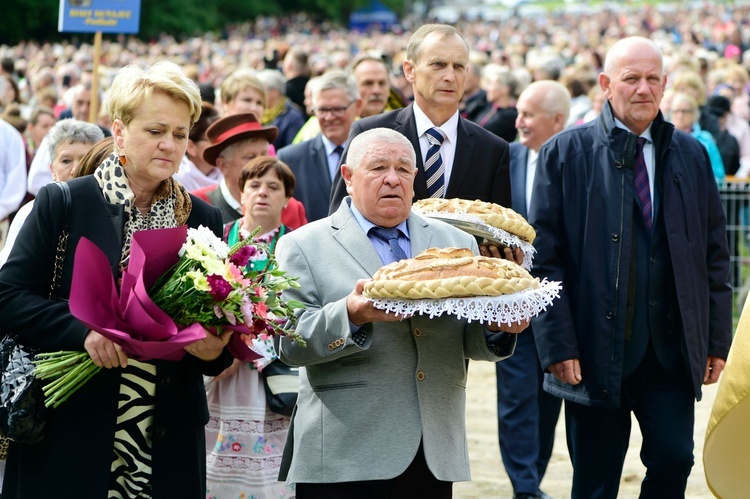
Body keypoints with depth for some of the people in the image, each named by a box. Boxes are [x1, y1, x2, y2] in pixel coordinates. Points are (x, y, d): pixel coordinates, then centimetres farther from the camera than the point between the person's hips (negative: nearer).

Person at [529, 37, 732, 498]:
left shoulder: (691, 154, 10)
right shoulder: (565, 153, -1)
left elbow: (715, 255, 12)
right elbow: (545, 258, -4)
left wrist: (718, 340, 7)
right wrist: (557, 346, -10)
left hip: (673, 352, 3)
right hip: (597, 352, -2)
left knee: (674, 460, -3)